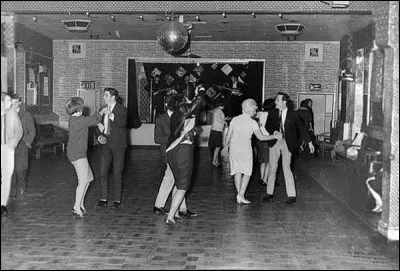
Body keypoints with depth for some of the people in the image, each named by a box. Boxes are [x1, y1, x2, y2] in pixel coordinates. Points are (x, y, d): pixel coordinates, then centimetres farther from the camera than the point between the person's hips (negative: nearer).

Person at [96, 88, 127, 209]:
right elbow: (100, 127, 18)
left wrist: (111, 115, -35)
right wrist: (99, 136, -1)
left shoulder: (121, 109, -5)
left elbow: (122, 122, -24)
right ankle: (104, 199, 13)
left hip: (118, 145, -5)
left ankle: (117, 200, 12)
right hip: (105, 145, 5)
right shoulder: (103, 110, 12)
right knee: (102, 172, 2)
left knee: (117, 174, 2)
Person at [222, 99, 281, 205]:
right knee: (247, 172, 7)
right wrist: (274, 136, 8)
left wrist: (225, 146, 18)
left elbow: (228, 135, 6)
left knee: (237, 172, 10)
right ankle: (241, 195, -4)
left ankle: (239, 196, 12)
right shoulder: (252, 122, -6)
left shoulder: (235, 119, 4)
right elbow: (261, 137, -3)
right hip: (245, 149, -4)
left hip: (233, 148, 4)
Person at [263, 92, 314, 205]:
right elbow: (267, 126, 6)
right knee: (272, 168, 7)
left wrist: (309, 142, 0)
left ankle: (291, 195, 2)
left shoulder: (293, 114, -4)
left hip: (287, 144, -3)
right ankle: (269, 193, 18)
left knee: (286, 168, -6)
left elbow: (301, 128, 1)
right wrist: (274, 131, -16)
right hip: (275, 142, 3)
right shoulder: (273, 113, 3)